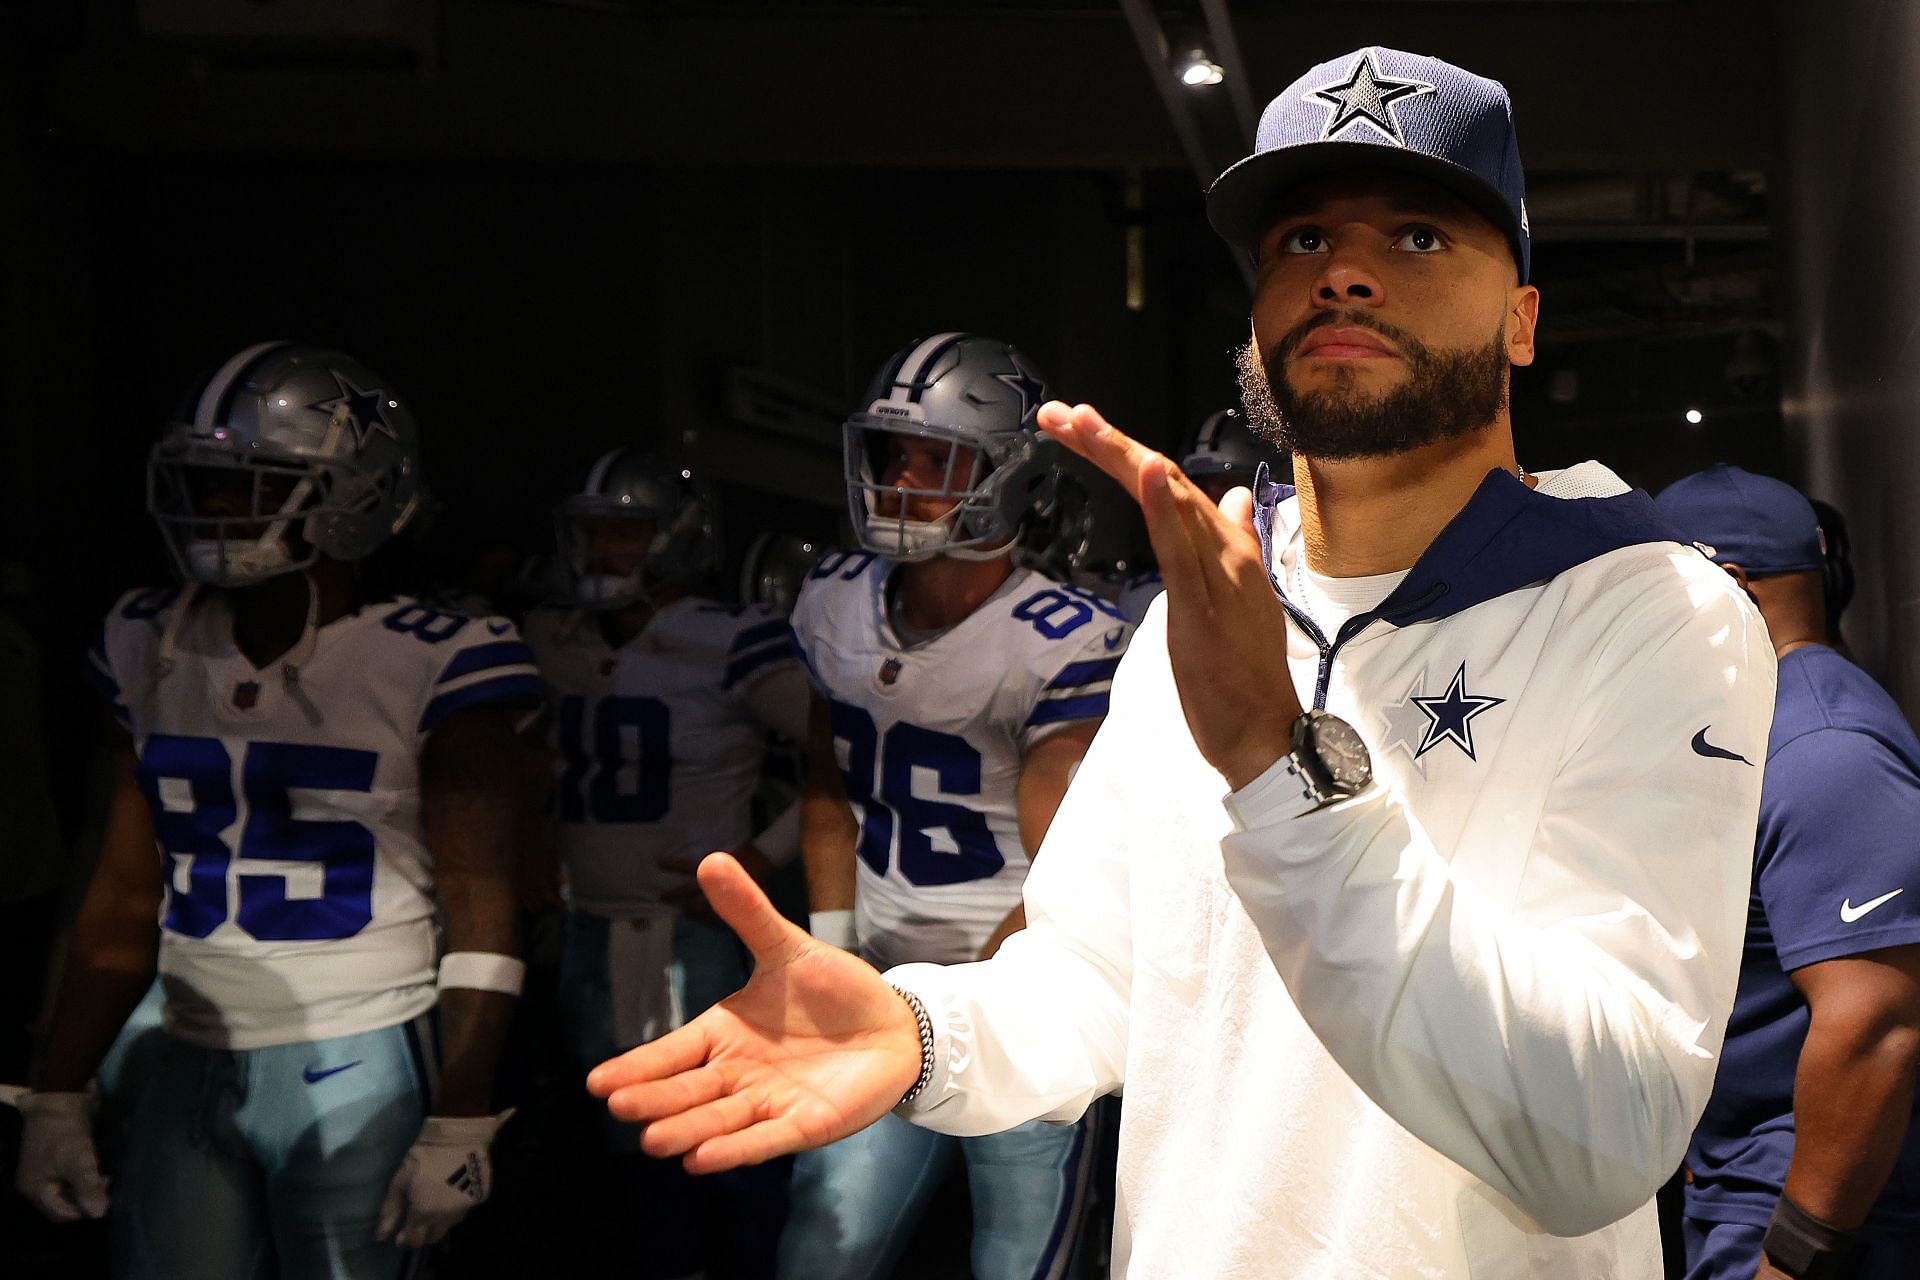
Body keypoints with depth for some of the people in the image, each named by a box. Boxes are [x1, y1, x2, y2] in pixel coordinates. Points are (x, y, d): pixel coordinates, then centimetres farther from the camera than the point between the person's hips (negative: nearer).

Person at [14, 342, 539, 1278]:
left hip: (359, 1071, -5)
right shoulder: (152, 650, 6)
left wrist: (459, 1123, -11)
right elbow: (125, 896, 11)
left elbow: (479, 918, -9)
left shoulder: (434, 666, -11)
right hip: (193, 1070, 5)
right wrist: (56, 1097, 11)